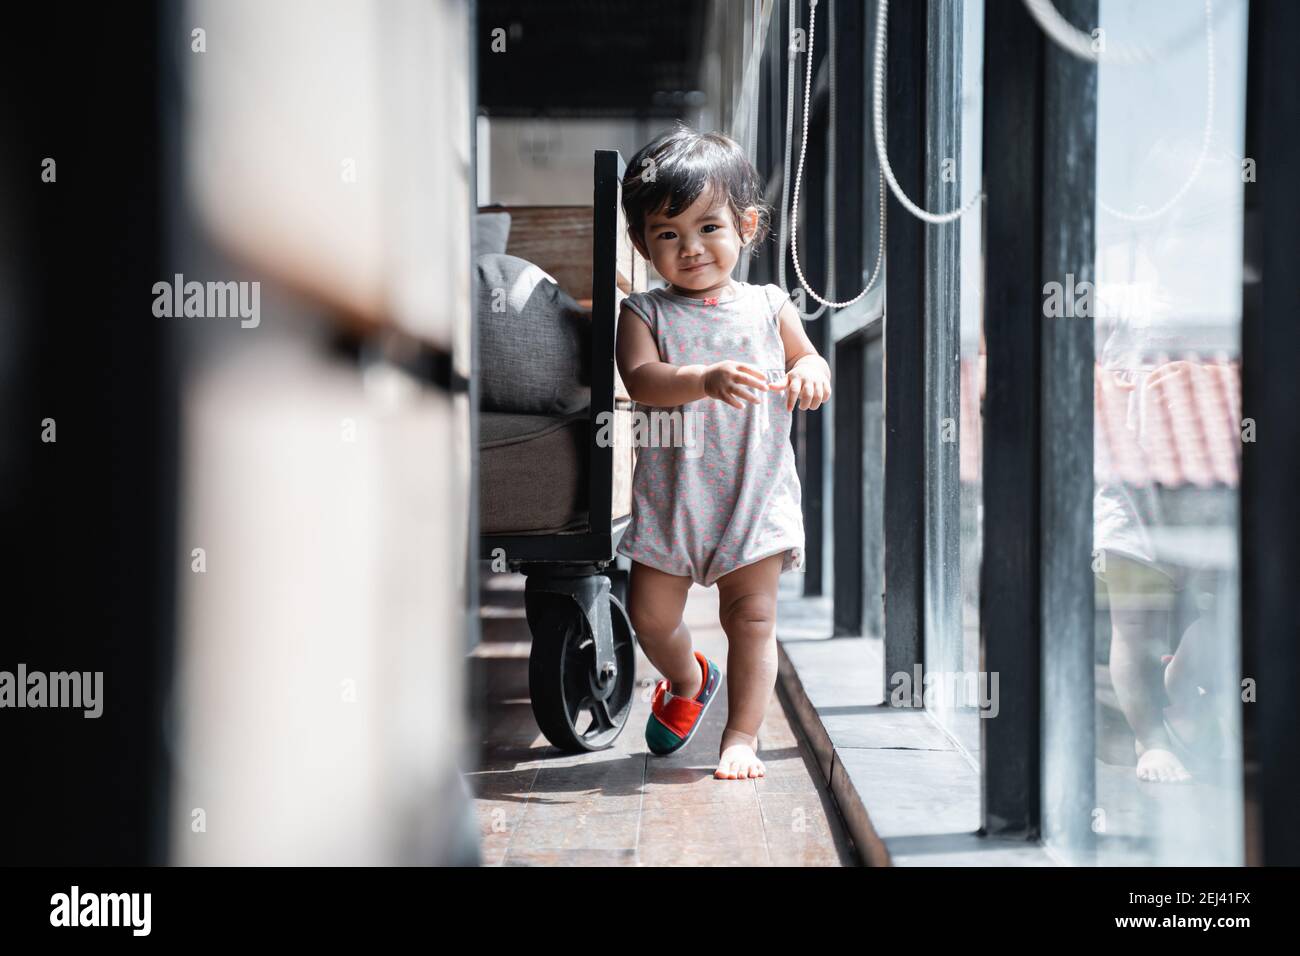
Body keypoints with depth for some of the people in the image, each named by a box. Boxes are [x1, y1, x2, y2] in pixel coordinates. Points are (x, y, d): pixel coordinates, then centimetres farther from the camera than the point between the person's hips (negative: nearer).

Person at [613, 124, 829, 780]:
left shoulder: (768, 307, 5)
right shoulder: (644, 313, -1)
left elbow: (811, 360, 11)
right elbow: (640, 379, -17)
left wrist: (809, 374, -15)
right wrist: (707, 378, -35)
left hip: (757, 492, 0)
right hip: (670, 495, 0)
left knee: (752, 616, -1)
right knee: (650, 614, 6)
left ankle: (742, 734, 10)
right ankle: (687, 680, 37)